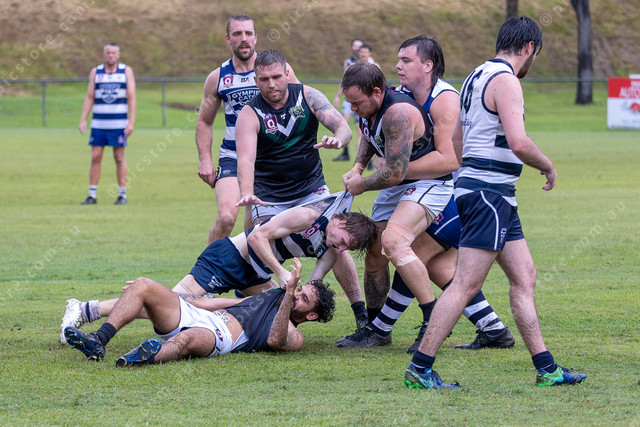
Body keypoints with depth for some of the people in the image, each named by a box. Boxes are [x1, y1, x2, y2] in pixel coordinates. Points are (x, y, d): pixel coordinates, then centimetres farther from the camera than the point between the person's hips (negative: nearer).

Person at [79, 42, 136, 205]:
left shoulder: (126, 71, 2)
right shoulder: (95, 72, 8)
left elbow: (131, 98, -1)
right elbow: (89, 98, 8)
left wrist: (131, 122, -9)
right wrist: (83, 120, -2)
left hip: (118, 123, -2)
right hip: (98, 123, 2)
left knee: (119, 158, -1)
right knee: (95, 157, -1)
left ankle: (122, 195, 6)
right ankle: (92, 195, 2)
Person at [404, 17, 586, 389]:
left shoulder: (478, 76, 17)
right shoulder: (505, 80, -14)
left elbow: (457, 141, 24)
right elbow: (518, 142, -24)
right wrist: (548, 166, -8)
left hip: (496, 196, 11)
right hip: (489, 194, -11)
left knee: (524, 278, 11)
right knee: (466, 285, -10)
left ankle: (547, 369, 12)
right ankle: (420, 368, -9)